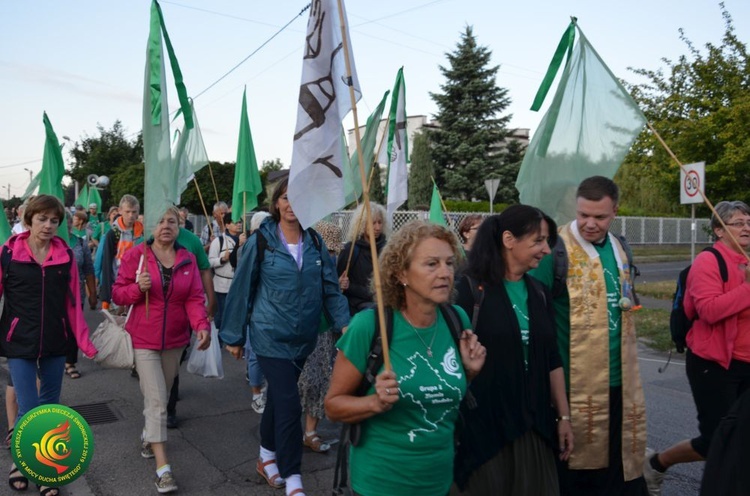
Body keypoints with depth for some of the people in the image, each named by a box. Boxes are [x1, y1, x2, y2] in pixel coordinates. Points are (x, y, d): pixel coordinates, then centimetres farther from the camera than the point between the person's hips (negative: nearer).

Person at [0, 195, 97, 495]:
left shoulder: (65, 255, -1)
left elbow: (73, 302, 2)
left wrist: (84, 341, -2)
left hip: (55, 342, 3)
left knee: (50, 407, 12)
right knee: (29, 409, -4)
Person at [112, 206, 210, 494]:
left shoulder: (188, 259, -1)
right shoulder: (136, 255, -8)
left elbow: (195, 298, -6)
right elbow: (117, 293, -4)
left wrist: (202, 325, -23)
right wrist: (138, 288, -25)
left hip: (175, 339, 4)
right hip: (144, 338, -3)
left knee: (160, 395, 19)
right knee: (156, 401, -8)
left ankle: (148, 436, 45)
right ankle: (163, 468, -4)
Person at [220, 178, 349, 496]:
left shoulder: (315, 242, 1)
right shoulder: (260, 241, -10)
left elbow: (330, 288, 3)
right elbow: (242, 290, -5)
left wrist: (344, 324, -10)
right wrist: (234, 336, -1)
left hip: (303, 338, 4)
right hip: (271, 337, -4)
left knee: (278, 397, 19)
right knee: (289, 405, -7)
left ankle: (267, 457, 39)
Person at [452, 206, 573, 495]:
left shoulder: (538, 294, 7)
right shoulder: (471, 289, -13)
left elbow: (552, 360, 11)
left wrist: (564, 416, 12)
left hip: (533, 426, 6)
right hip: (482, 425, -6)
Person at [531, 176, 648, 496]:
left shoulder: (619, 247, 10)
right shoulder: (557, 249, -13)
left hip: (619, 380, 7)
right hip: (575, 382, -6)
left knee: (617, 459, 17)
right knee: (577, 465, 6)